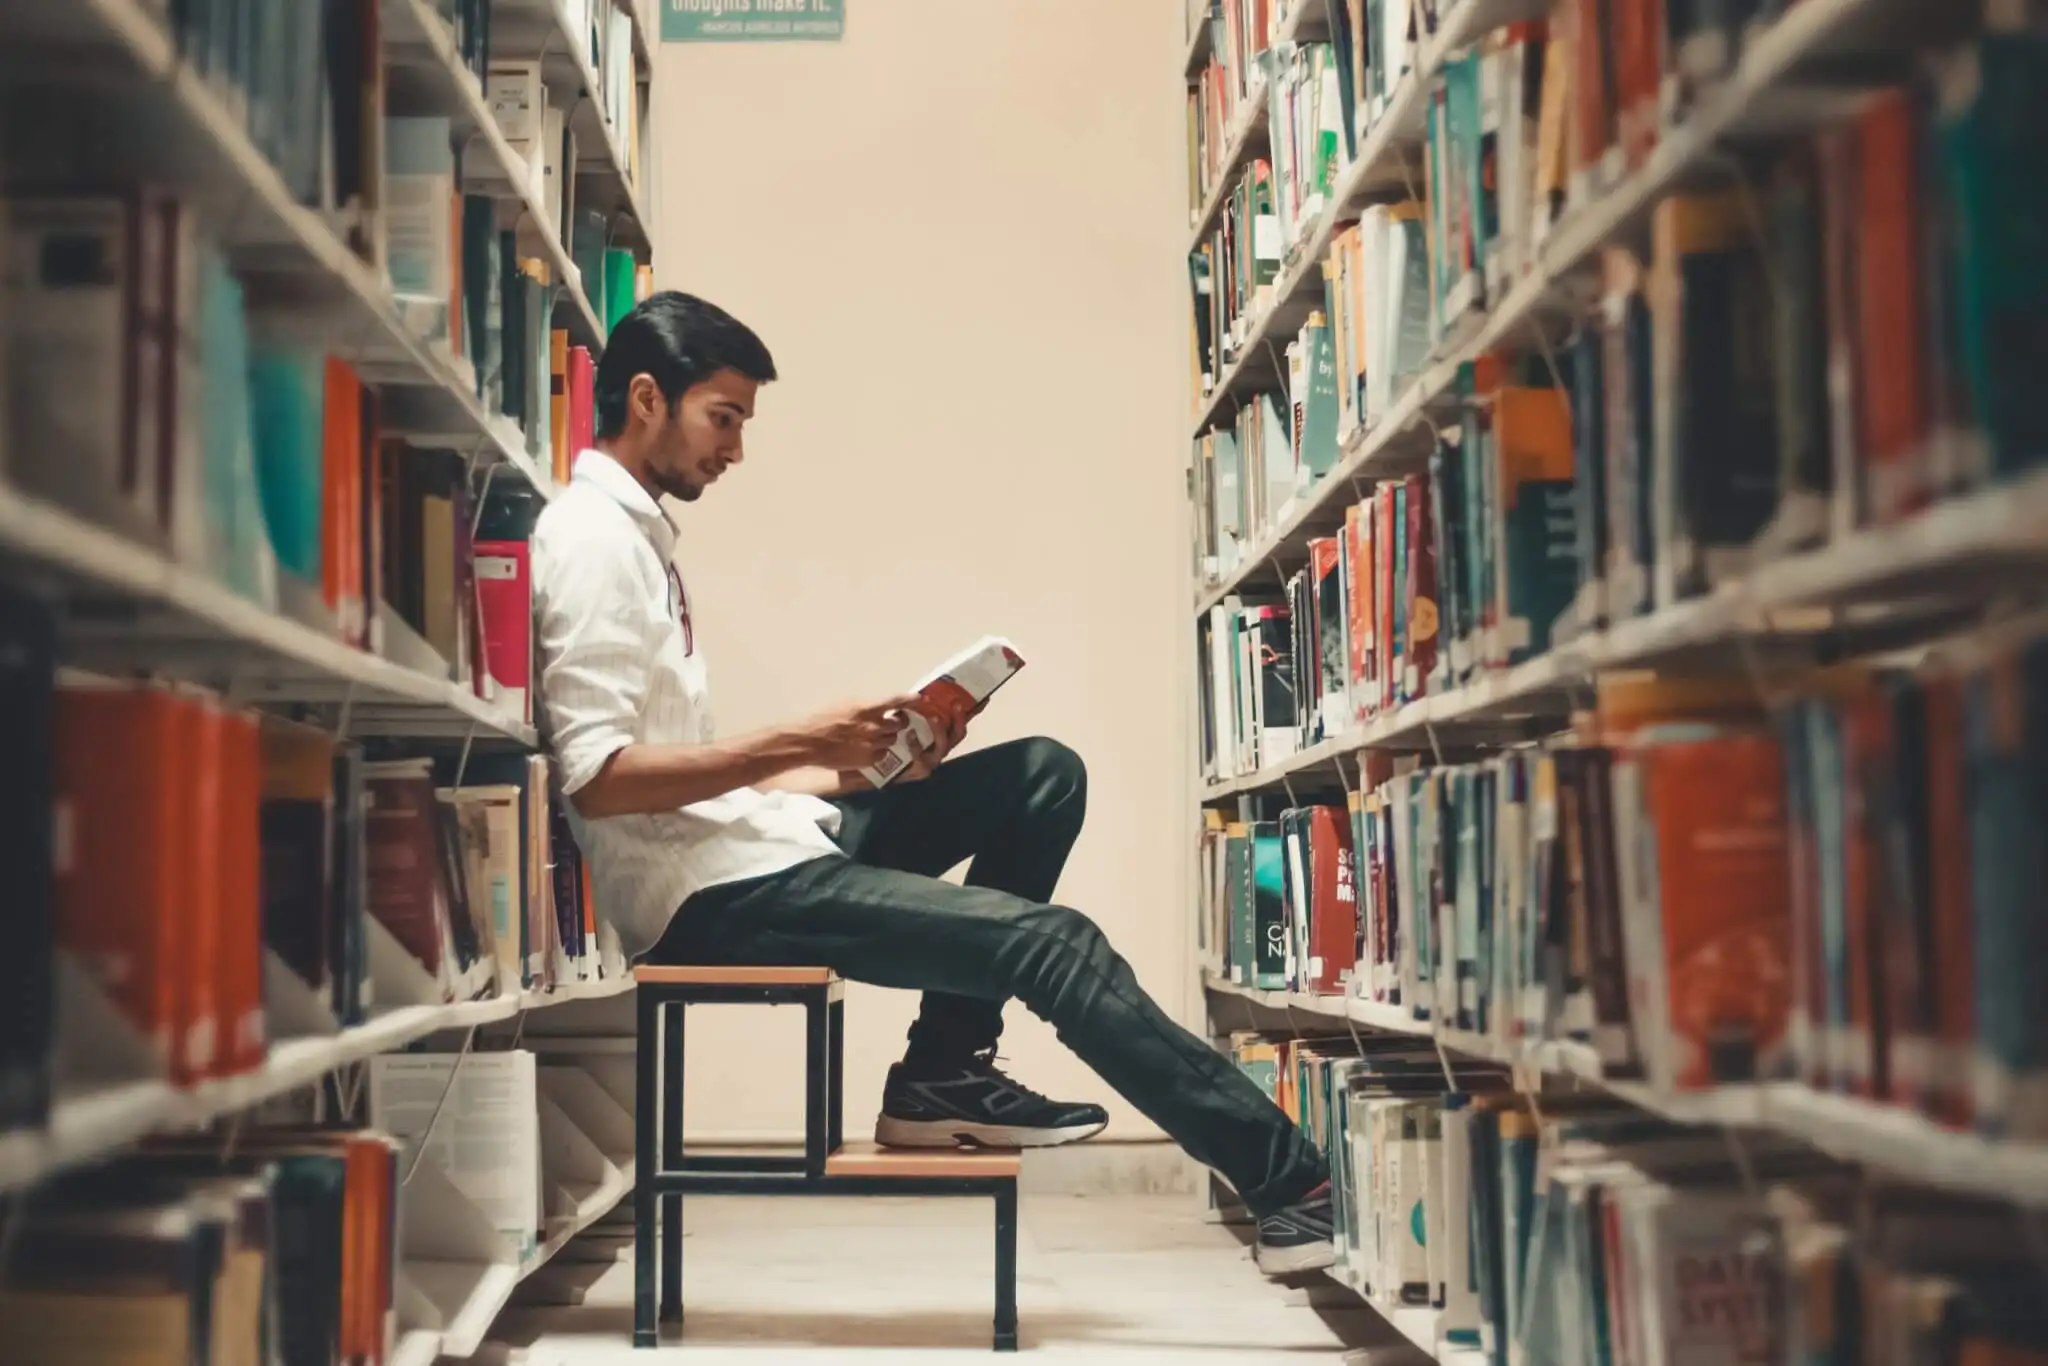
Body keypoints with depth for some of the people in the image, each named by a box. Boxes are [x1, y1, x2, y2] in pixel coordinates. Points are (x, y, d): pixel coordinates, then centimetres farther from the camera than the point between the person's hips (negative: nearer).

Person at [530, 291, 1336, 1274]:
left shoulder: (634, 536, 20)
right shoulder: (593, 540, -11)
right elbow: (598, 777, -21)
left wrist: (847, 769, 7)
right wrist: (798, 744, -19)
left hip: (747, 840, 10)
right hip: (711, 894, -10)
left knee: (1042, 776, 6)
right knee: (1053, 940, -16)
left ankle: (946, 1073, 0)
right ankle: (1289, 1182, -9)